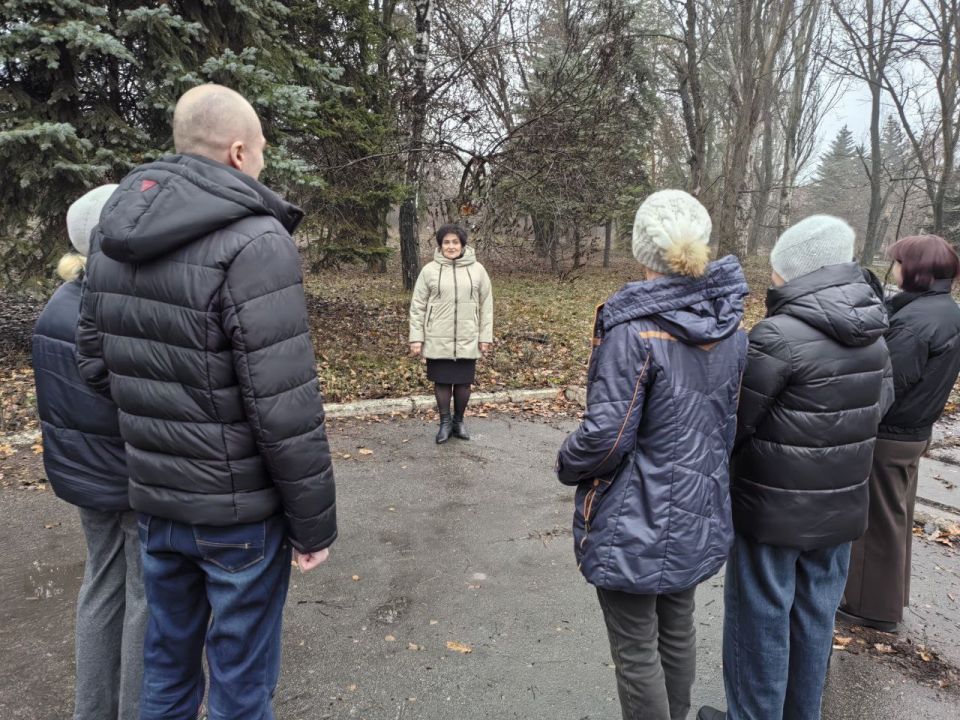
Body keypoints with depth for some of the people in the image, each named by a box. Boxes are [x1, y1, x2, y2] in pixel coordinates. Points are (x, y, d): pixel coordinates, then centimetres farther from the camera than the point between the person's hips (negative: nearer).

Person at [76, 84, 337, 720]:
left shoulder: (114, 233, 3)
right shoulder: (254, 242, -20)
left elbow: (94, 362, 9)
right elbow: (286, 410, -23)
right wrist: (314, 523, -12)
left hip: (153, 498, 7)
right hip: (237, 508, -7)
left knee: (168, 659, 25)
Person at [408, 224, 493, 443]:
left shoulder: (477, 270, 0)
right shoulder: (429, 270, -2)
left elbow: (486, 305, 4)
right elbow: (417, 306, 1)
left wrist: (485, 336, 0)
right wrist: (416, 338, -4)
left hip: (467, 340, 1)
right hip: (438, 340, -1)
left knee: (464, 382, 8)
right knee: (442, 381, 8)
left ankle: (459, 421, 28)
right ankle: (445, 423, 23)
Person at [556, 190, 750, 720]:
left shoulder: (634, 330, -23)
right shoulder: (731, 327, -1)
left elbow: (606, 435, -23)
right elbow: (735, 417, 8)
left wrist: (567, 466, -4)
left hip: (636, 523, -7)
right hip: (699, 514, 7)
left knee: (636, 651, 10)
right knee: (678, 629, 25)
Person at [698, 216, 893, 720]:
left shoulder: (779, 335, -22)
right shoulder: (873, 333, 2)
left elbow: (732, 422, -17)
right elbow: (881, 403, 15)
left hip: (774, 509, -7)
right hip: (841, 507, 7)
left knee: (760, 620, 9)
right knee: (814, 617, 20)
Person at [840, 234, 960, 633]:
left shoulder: (915, 319, -24)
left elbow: (888, 383, -26)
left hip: (887, 435, -9)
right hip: (915, 431, 9)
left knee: (878, 520, 5)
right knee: (895, 517, 21)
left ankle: (873, 606, 19)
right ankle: (887, 596, 37)